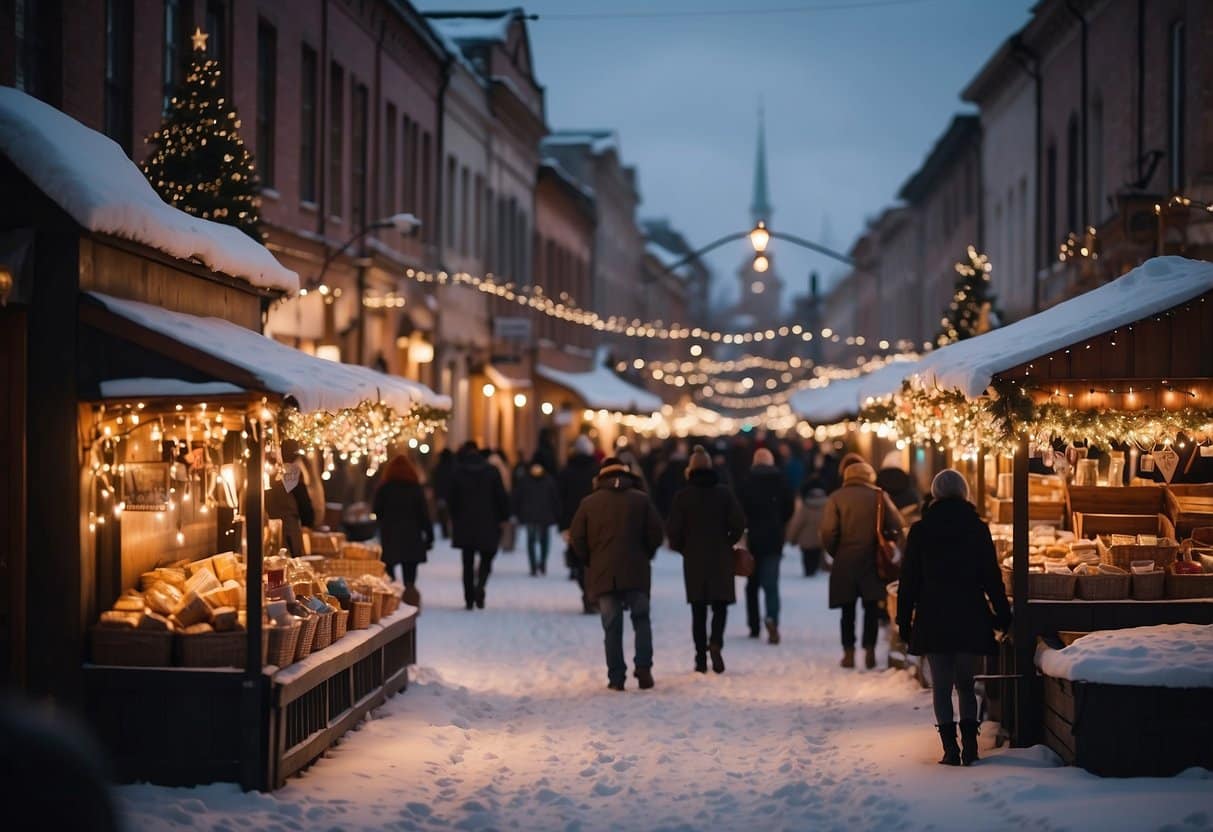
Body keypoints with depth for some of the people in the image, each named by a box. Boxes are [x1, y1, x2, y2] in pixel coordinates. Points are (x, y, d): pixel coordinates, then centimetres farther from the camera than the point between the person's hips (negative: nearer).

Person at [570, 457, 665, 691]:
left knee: (612, 626, 3)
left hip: (603, 574, 0)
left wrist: (591, 561, 15)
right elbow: (655, 533, 1)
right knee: (641, 619, 10)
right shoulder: (641, 499, 3)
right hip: (636, 573, 0)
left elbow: (577, 538, 1)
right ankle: (643, 668, -5)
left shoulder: (589, 503, 3)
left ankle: (616, 677, 0)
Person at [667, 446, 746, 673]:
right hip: (721, 558, 0)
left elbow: (673, 529, -8)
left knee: (698, 609, 7)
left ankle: (701, 658, 5)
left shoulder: (683, 496, -4)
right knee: (720, 604, 8)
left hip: (693, 560, 0)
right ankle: (716, 642, -18)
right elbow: (739, 522, -7)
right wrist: (728, 542, 9)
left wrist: (682, 548, 10)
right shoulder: (724, 492, -2)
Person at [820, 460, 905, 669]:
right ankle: (869, 652, 5)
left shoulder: (836, 498, -3)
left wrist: (834, 552, 3)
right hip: (872, 561, 0)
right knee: (871, 607, 9)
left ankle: (849, 653, 8)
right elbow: (896, 527, -5)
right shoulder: (879, 496, 0)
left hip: (845, 561, 0)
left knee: (848, 609, 8)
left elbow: (828, 531, -12)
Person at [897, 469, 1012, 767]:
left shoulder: (920, 531, -1)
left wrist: (904, 620, 7)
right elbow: (992, 576, 0)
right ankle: (970, 745, 3)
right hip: (971, 619, 1)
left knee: (941, 687, 5)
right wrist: (1003, 615, 8)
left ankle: (950, 748, -2)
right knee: (966, 683, 12)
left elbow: (909, 580, 1)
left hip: (933, 619, -1)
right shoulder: (977, 529, -2)